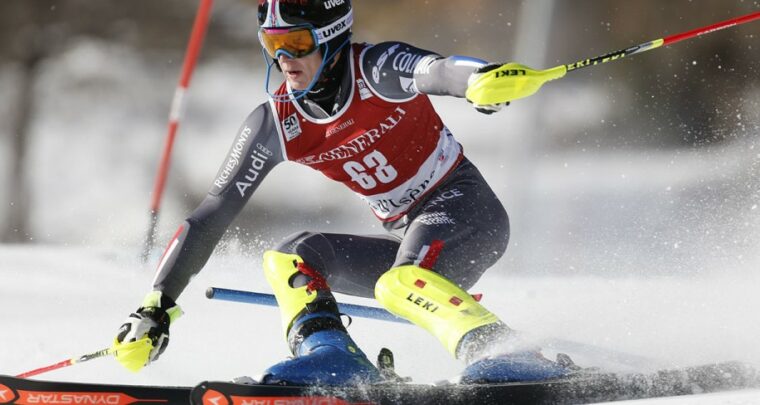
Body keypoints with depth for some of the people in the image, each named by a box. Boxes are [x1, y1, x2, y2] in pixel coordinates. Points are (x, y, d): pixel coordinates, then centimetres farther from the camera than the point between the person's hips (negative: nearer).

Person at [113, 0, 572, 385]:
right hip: (411, 241, 6)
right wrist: (157, 306, -5)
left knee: (402, 283, -35)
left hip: (465, 208, -6)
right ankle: (330, 354, -30)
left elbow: (433, 70, -39)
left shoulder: (374, 70, -16)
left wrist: (483, 78, -64)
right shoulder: (275, 124, -1)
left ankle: (510, 354, -47)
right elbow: (213, 215, 1)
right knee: (289, 256, -12)